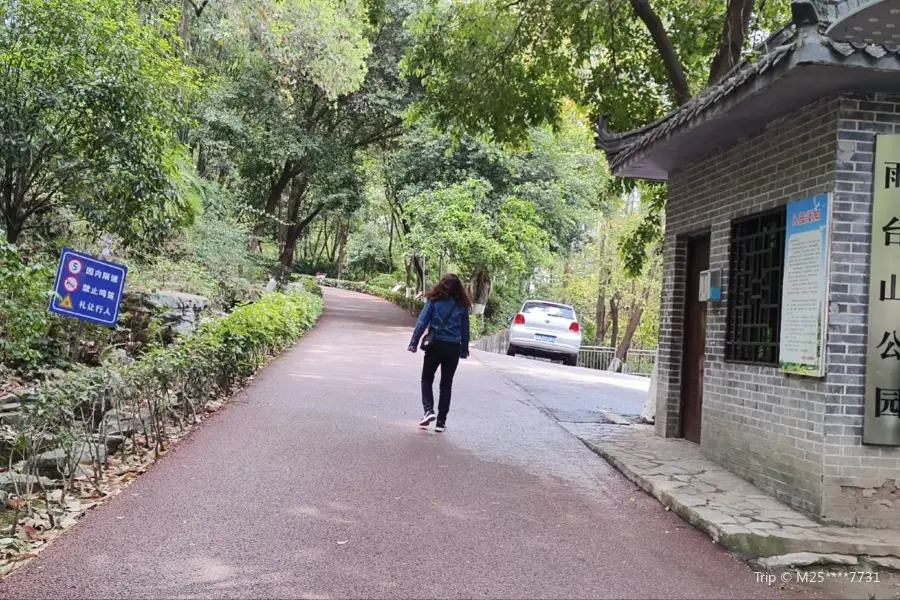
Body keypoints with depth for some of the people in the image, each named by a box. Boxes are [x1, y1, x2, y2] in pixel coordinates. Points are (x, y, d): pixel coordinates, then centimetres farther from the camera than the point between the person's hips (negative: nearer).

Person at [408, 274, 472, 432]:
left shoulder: (435, 301, -3)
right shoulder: (462, 305, 3)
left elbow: (422, 322, -7)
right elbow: (465, 329, 6)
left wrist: (414, 342, -4)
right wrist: (464, 349, 14)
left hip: (435, 345, -2)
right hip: (453, 348, 2)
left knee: (427, 380, 14)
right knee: (446, 385, 10)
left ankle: (429, 411, -5)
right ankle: (441, 421, 10)